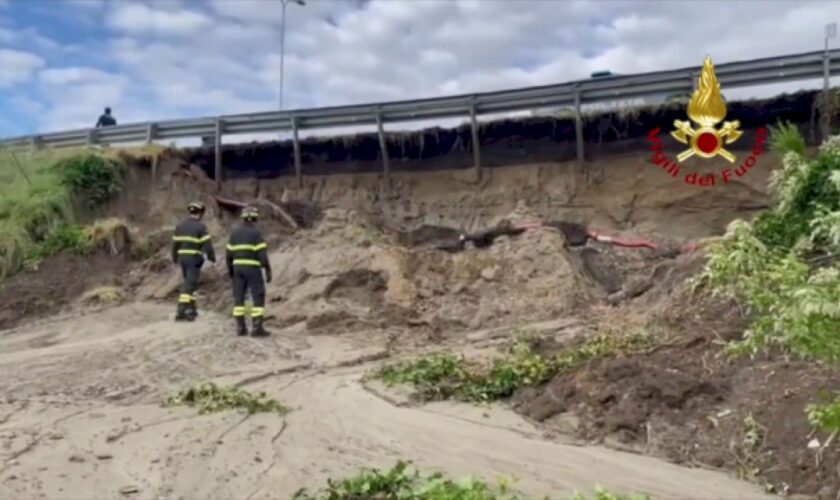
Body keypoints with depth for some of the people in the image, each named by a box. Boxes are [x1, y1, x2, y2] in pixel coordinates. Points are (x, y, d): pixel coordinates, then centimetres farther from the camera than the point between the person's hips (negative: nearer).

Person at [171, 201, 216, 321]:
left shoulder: (180, 225, 10)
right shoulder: (200, 226, -10)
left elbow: (175, 243, 14)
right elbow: (207, 244, -13)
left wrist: (175, 258, 23)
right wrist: (212, 257, -1)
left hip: (182, 257, 7)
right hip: (194, 258, -7)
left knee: (189, 283, 19)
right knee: (189, 284, -6)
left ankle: (191, 308, 23)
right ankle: (181, 311, -12)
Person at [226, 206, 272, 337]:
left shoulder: (235, 232, 8)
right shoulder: (256, 232, -10)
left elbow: (229, 253, 10)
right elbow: (262, 253, -16)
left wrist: (230, 269, 22)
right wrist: (268, 271, -13)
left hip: (238, 267, 6)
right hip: (252, 268, -5)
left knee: (239, 297, 9)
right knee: (258, 297, -2)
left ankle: (241, 327, 7)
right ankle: (257, 328, -8)